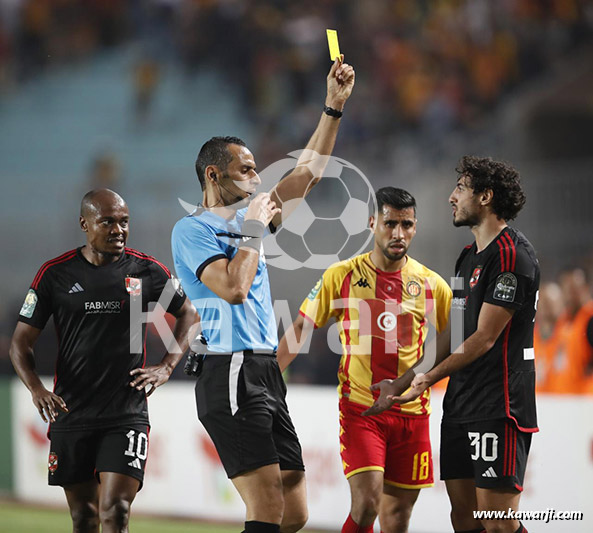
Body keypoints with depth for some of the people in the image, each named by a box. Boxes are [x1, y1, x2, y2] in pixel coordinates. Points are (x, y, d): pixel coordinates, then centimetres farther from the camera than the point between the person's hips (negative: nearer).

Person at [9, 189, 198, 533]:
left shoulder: (147, 271, 2)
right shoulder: (56, 274, 2)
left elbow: (189, 315, 17)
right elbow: (21, 343, 5)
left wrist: (166, 368, 3)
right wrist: (36, 389, -13)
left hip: (127, 413, -2)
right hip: (70, 414, 2)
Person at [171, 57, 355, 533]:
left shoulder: (246, 218, 19)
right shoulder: (192, 230, -5)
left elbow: (308, 173, 25)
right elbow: (234, 288, -19)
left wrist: (334, 107, 18)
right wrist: (254, 229, -7)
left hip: (267, 376, 9)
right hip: (232, 376, -9)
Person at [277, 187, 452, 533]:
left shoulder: (431, 284, 4)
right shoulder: (342, 276, 1)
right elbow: (301, 329, 7)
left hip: (412, 413, 2)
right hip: (359, 409, -2)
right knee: (367, 503, -19)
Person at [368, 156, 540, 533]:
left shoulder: (512, 255, -12)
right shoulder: (469, 256, 19)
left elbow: (484, 338, -15)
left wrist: (426, 380, -14)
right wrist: (402, 383, 16)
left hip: (499, 408, -9)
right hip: (460, 404, 9)